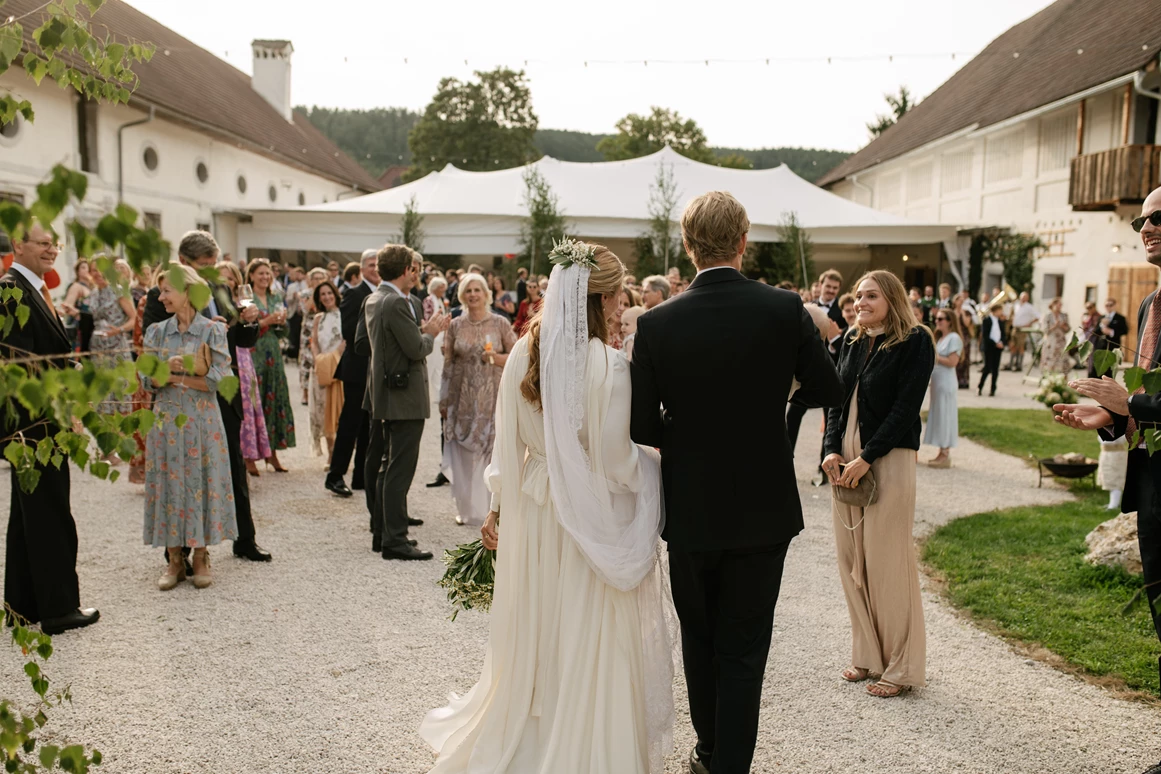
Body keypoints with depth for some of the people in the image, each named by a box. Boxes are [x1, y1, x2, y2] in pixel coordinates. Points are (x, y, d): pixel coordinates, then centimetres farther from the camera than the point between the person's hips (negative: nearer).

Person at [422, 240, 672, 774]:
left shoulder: (523, 353, -5)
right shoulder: (608, 365, -20)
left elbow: (507, 442, 2)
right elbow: (615, 461, -16)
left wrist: (498, 508, 12)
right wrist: (650, 461, 4)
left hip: (532, 509, 5)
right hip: (589, 514, -5)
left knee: (533, 628, 21)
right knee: (584, 637, 11)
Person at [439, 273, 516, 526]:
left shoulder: (500, 323, 1)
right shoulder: (455, 326, 5)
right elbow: (448, 364, 6)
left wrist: (495, 357, -15)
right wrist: (444, 401, 5)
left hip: (492, 398, -2)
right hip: (462, 398, 2)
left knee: (491, 452, -2)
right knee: (463, 454, 4)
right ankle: (468, 508, 16)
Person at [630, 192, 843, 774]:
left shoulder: (656, 323, -12)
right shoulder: (785, 310, -12)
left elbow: (641, 427, -10)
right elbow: (828, 390, -1)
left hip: (689, 512, 1)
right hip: (762, 511, -1)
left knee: (698, 639, 21)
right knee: (743, 650, 11)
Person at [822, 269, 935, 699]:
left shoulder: (914, 342, -6)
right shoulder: (853, 341, 12)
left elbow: (905, 408, -13)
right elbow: (836, 398, 11)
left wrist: (866, 458, -16)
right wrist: (832, 449, -3)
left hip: (888, 460, -6)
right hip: (846, 460, 6)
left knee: (887, 562, -2)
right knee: (851, 559, 9)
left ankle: (901, 666, 11)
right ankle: (867, 653, 22)